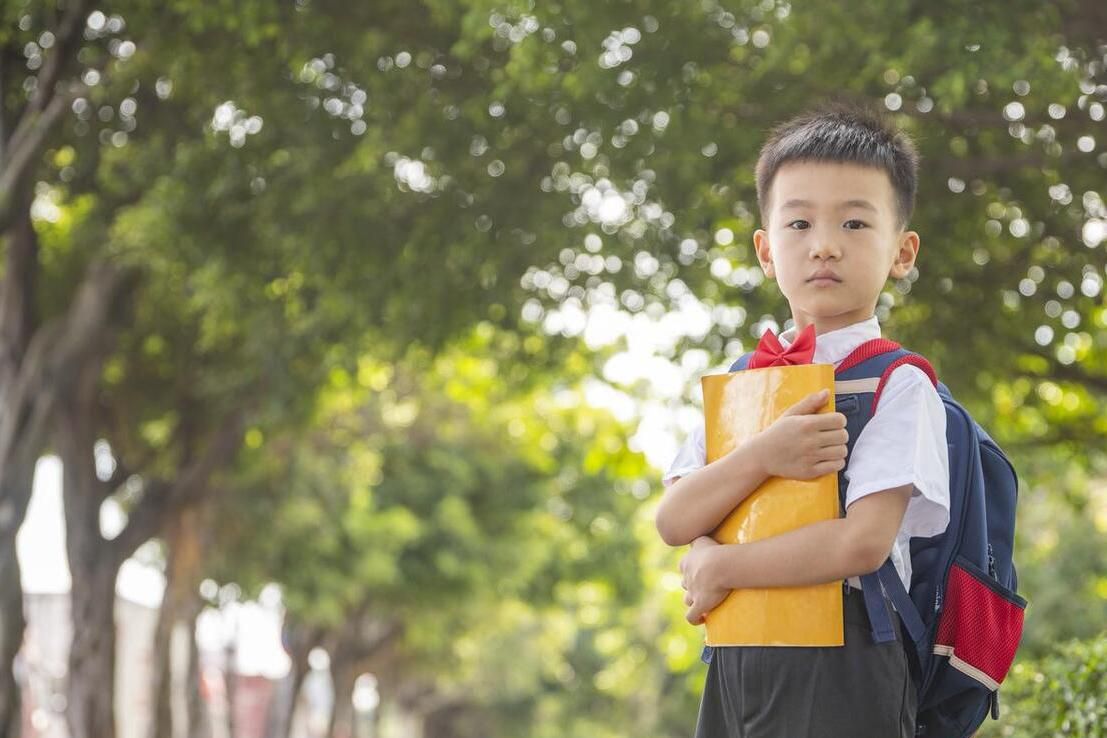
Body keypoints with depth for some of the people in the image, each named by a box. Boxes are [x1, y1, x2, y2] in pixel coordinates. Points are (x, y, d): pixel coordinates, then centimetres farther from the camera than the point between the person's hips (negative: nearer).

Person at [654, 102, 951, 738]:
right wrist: (763, 456, -15)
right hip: (736, 661, 5)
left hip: (842, 665, -5)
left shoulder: (897, 386, -6)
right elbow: (674, 522, 1)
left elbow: (864, 542, -17)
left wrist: (721, 568, -9)